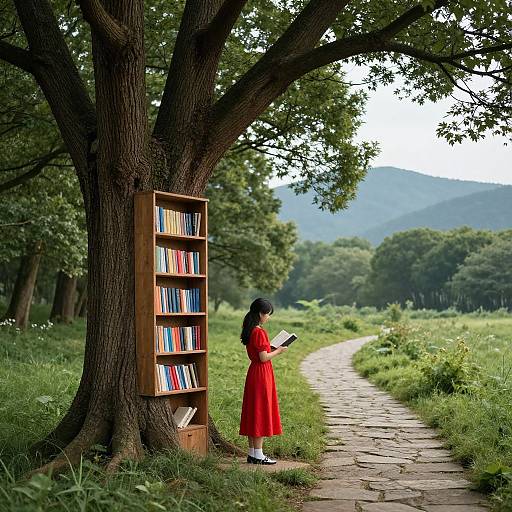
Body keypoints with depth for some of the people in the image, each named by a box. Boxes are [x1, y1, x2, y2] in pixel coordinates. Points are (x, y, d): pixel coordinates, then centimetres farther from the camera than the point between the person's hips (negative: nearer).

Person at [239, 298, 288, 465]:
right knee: (261, 413, -3)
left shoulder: (249, 331, 10)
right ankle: (258, 455, 1)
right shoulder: (260, 332, -18)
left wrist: (271, 349, 12)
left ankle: (252, 453, 17)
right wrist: (278, 351, -6)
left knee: (253, 413, 12)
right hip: (262, 374, -9)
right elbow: (264, 358, -20)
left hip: (253, 373, 9)